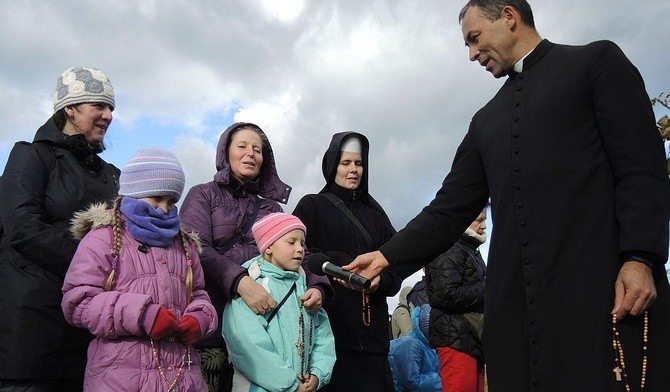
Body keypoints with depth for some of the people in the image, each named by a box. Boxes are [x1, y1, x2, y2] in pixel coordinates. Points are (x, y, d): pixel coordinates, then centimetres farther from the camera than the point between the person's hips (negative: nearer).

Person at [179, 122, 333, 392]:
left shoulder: (272, 208, 18)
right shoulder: (203, 195, 7)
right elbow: (196, 249, -9)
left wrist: (317, 285, -14)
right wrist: (239, 280, -27)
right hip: (211, 324, -3)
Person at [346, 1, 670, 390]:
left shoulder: (597, 61, 10)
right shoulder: (487, 120, 24)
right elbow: (452, 206, 18)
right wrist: (388, 255, 7)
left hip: (606, 283, -4)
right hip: (518, 300, 5)